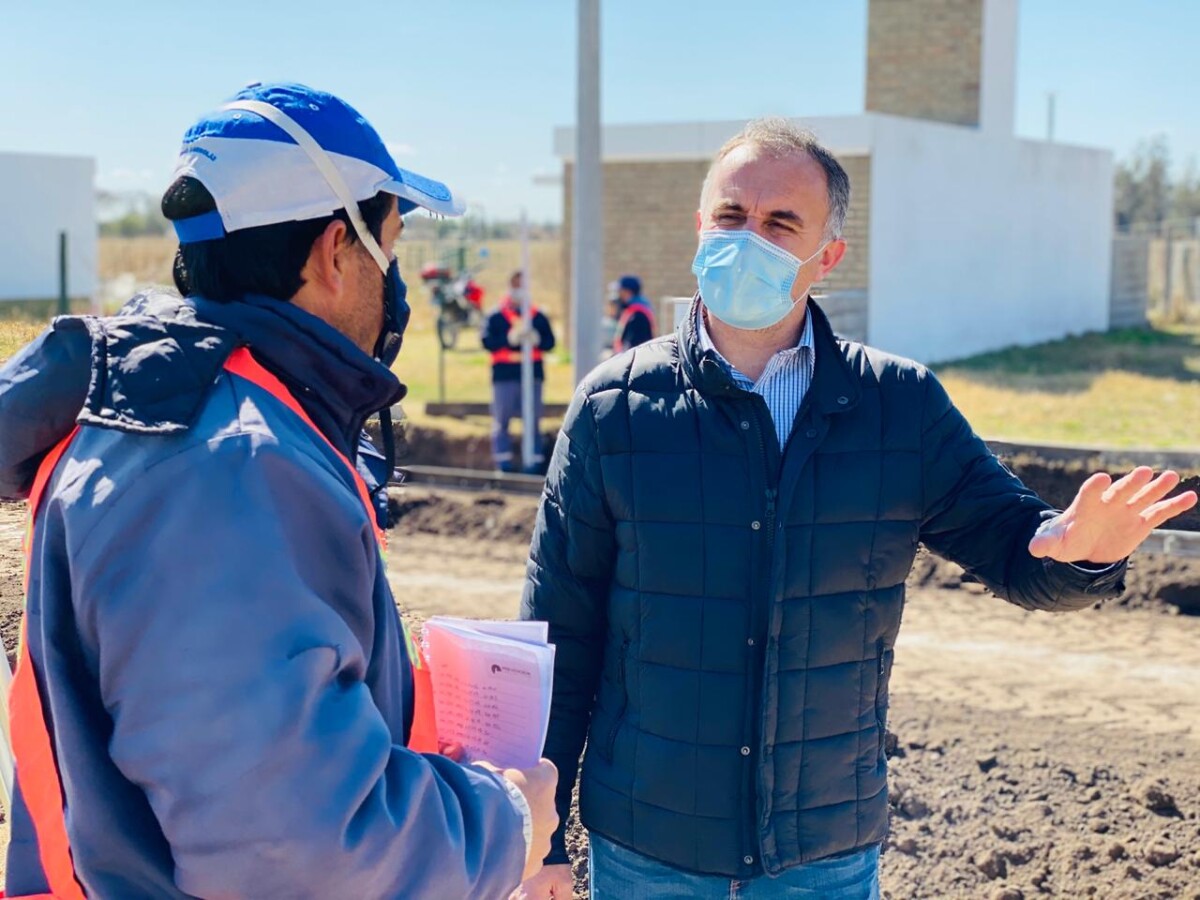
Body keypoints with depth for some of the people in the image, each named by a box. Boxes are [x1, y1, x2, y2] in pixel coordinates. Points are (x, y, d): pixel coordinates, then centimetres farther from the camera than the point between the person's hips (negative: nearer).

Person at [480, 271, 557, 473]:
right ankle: (503, 460, 5)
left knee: (533, 419, 4)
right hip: (505, 375, -2)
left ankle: (534, 460, 7)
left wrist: (536, 340, -13)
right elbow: (487, 341, -5)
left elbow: (550, 342, 7)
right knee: (502, 419, 0)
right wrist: (509, 339, -16)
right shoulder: (496, 317, 4)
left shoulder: (538, 317, 11)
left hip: (532, 374, 2)